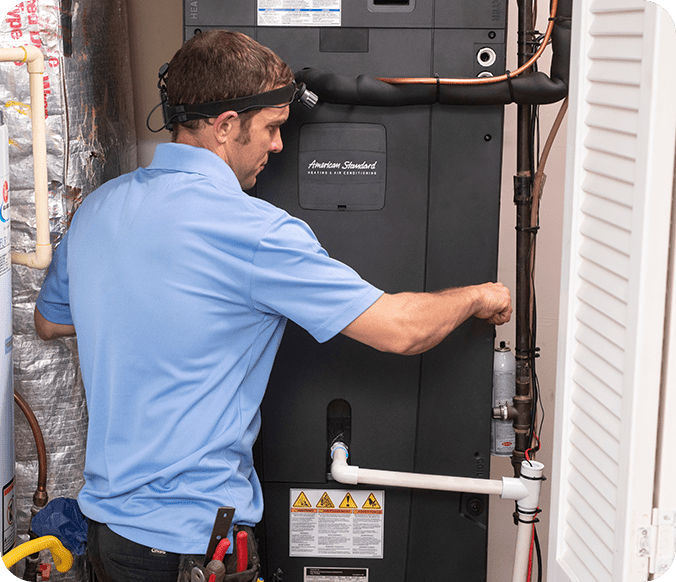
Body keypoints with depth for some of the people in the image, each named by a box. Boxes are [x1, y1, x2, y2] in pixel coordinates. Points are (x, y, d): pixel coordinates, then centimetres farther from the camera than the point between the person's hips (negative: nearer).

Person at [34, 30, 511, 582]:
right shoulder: (252, 231, -22)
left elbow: (49, 321, 19)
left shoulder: (94, 208, 2)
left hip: (105, 513, 7)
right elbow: (400, 330, -19)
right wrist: (477, 297, 1)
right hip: (193, 538, -7)